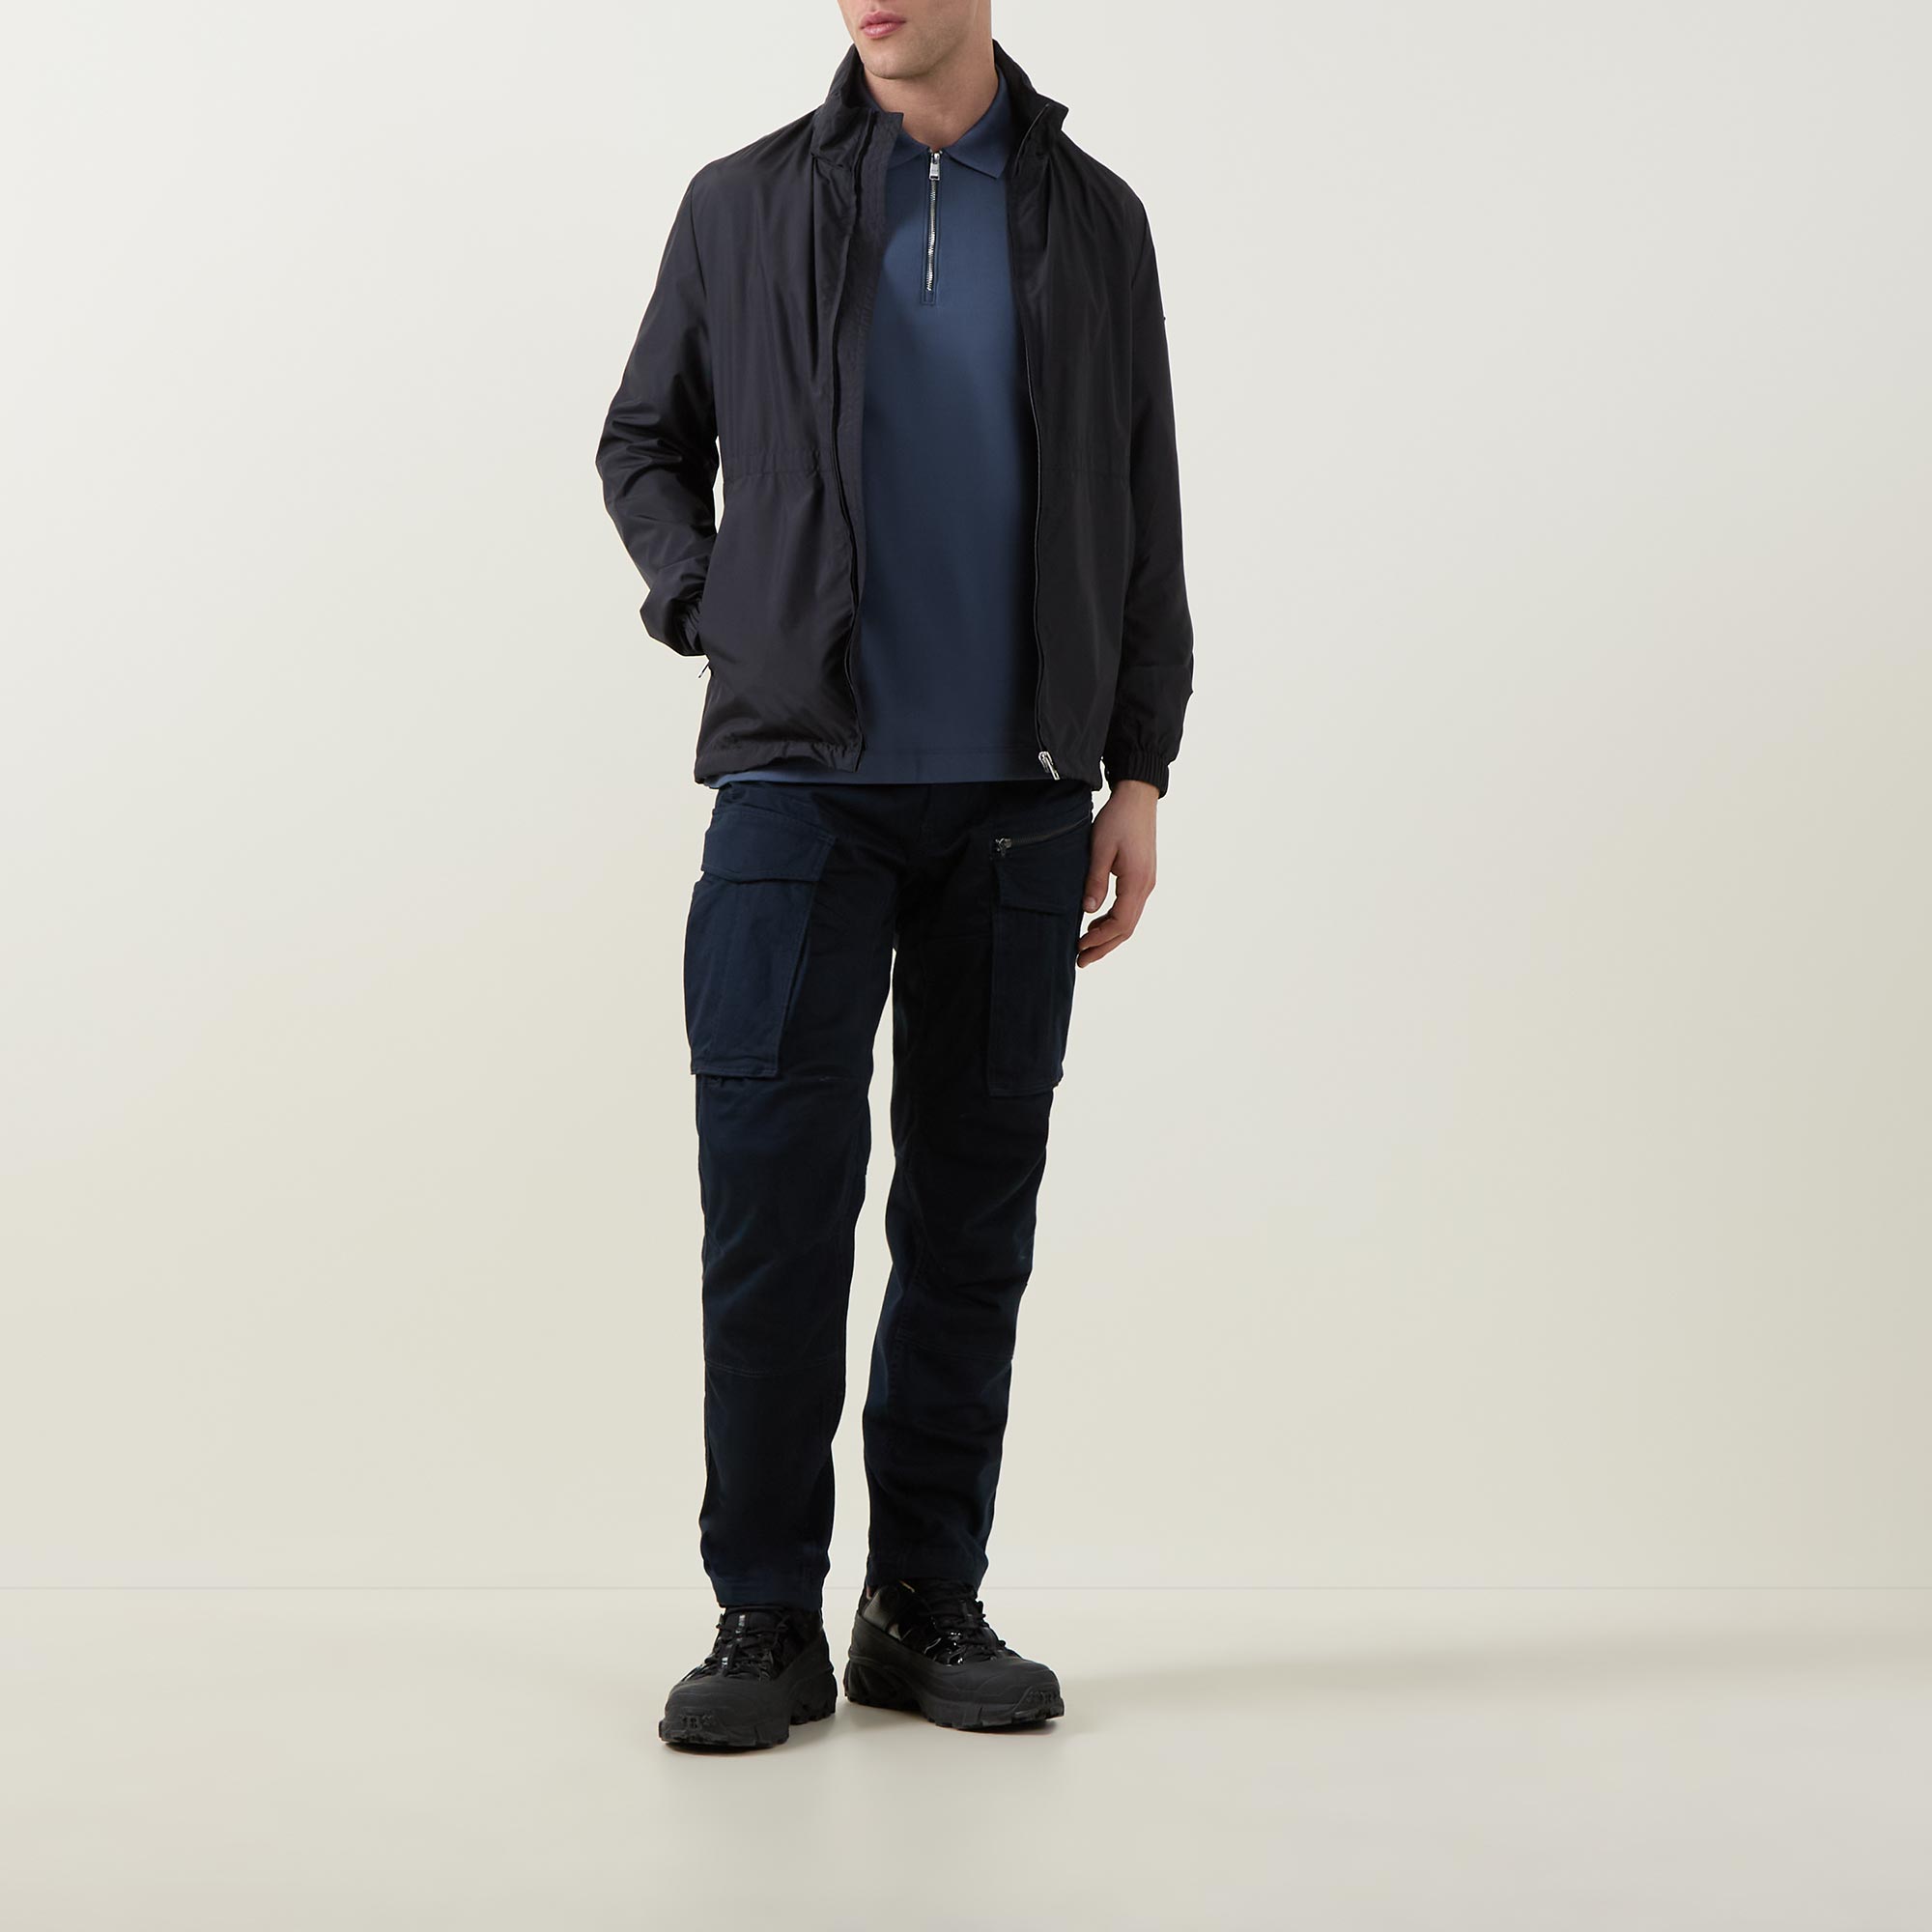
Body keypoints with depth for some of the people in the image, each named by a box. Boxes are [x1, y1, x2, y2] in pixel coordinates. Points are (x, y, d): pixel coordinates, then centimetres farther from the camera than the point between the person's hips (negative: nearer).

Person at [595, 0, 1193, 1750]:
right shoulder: (747, 205, 7)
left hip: (1020, 798, 1)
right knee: (773, 1196, -5)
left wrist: (1139, 771, 4)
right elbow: (643, 442, 18)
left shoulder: (1094, 219, 10)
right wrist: (716, 615, 0)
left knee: (975, 1204, 5)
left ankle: (929, 1605, 15)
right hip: (801, 778, -1)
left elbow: (1142, 514, 10)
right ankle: (768, 1617, 5)